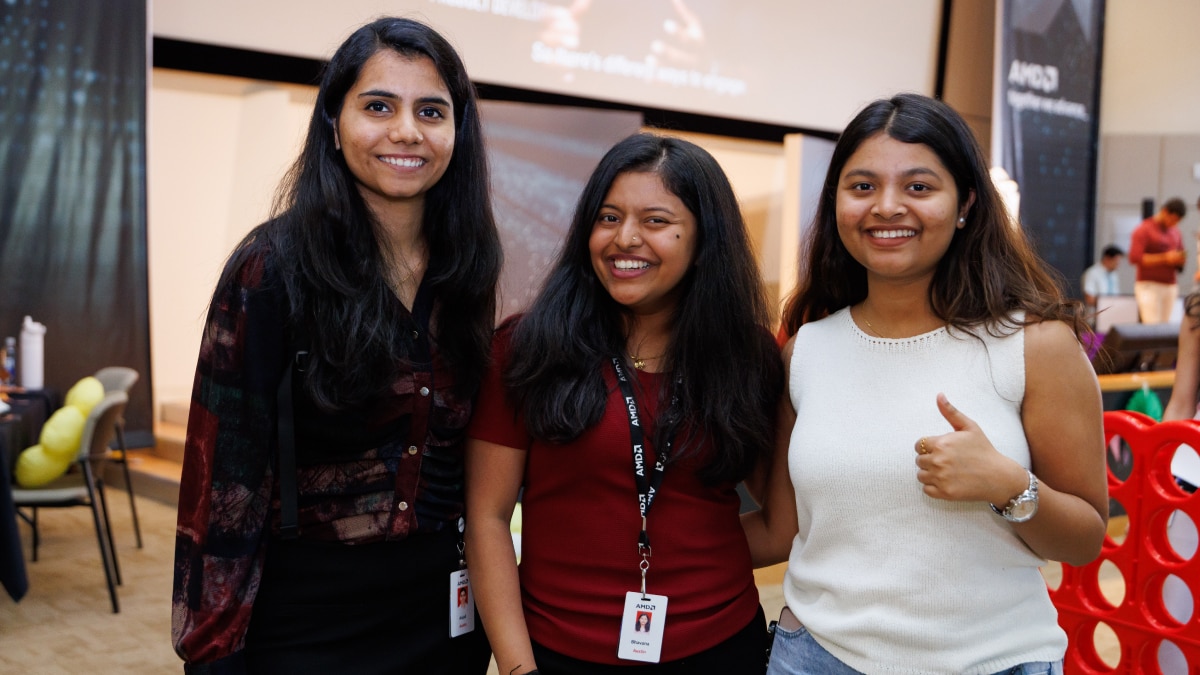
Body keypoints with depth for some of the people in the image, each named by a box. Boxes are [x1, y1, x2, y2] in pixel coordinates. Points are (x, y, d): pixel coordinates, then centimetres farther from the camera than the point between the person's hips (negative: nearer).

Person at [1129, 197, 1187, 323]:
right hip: (1149, 286, -6)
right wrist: (1165, 258, -17)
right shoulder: (1143, 230, -2)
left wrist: (1181, 259, -1)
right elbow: (1135, 257, -13)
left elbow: (1180, 258, 24)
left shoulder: (1175, 232, 17)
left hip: (1171, 288, 6)